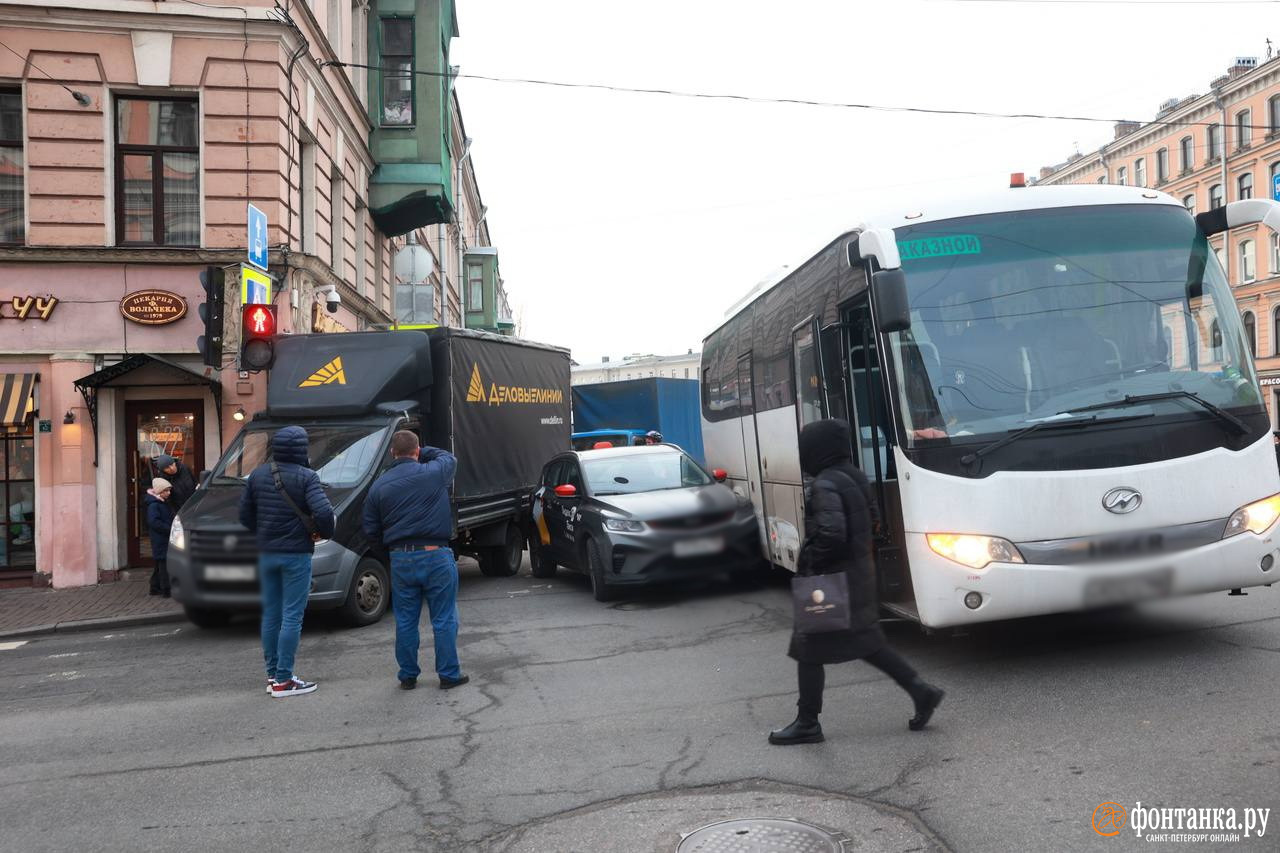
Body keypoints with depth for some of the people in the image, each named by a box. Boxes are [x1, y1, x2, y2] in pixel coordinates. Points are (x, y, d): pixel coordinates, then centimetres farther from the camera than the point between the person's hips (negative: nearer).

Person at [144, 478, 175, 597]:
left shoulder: (166, 503, 15)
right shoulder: (153, 505, -14)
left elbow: (171, 517, 24)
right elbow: (154, 522, -23)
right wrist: (169, 529, -22)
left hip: (166, 539, 10)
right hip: (160, 541, -10)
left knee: (160, 565, 15)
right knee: (164, 564, -8)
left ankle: (155, 588, 24)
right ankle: (166, 589, -6)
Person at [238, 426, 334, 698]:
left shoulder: (258, 474, 5)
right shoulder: (306, 477, -13)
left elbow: (245, 515, 10)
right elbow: (323, 512, -24)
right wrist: (324, 532, -4)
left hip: (266, 553, 6)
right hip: (296, 554, -6)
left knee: (270, 615, 14)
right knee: (292, 617, -2)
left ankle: (272, 675, 21)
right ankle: (283, 680, -1)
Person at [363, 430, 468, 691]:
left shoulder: (379, 486, 3)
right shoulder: (434, 473, -5)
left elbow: (371, 530, 6)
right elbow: (449, 457, 19)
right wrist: (422, 453, 23)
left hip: (400, 559, 3)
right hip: (436, 556, -3)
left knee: (405, 621, 13)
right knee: (444, 620, 6)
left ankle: (408, 676, 21)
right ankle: (449, 674, 12)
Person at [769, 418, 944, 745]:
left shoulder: (825, 485, -20)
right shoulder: (855, 477, 9)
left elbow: (831, 533, -31)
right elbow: (868, 517, 17)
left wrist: (808, 561, -15)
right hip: (859, 575, 9)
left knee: (809, 649, 3)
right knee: (866, 642, 19)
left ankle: (808, 724, 13)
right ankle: (921, 692, 19)